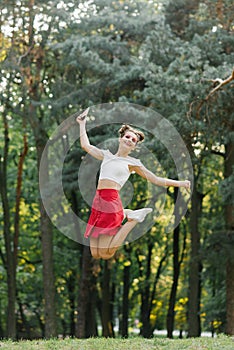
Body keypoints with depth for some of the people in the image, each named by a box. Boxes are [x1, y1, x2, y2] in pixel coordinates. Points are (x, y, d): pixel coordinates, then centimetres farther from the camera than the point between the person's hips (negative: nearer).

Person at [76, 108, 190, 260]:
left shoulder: (132, 163, 9)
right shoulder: (106, 155, 21)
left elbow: (156, 180, 12)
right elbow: (86, 145, 27)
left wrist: (179, 183, 6)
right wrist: (82, 124, 32)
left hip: (112, 202, -5)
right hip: (98, 203, 5)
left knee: (106, 254, -12)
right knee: (95, 254, 2)